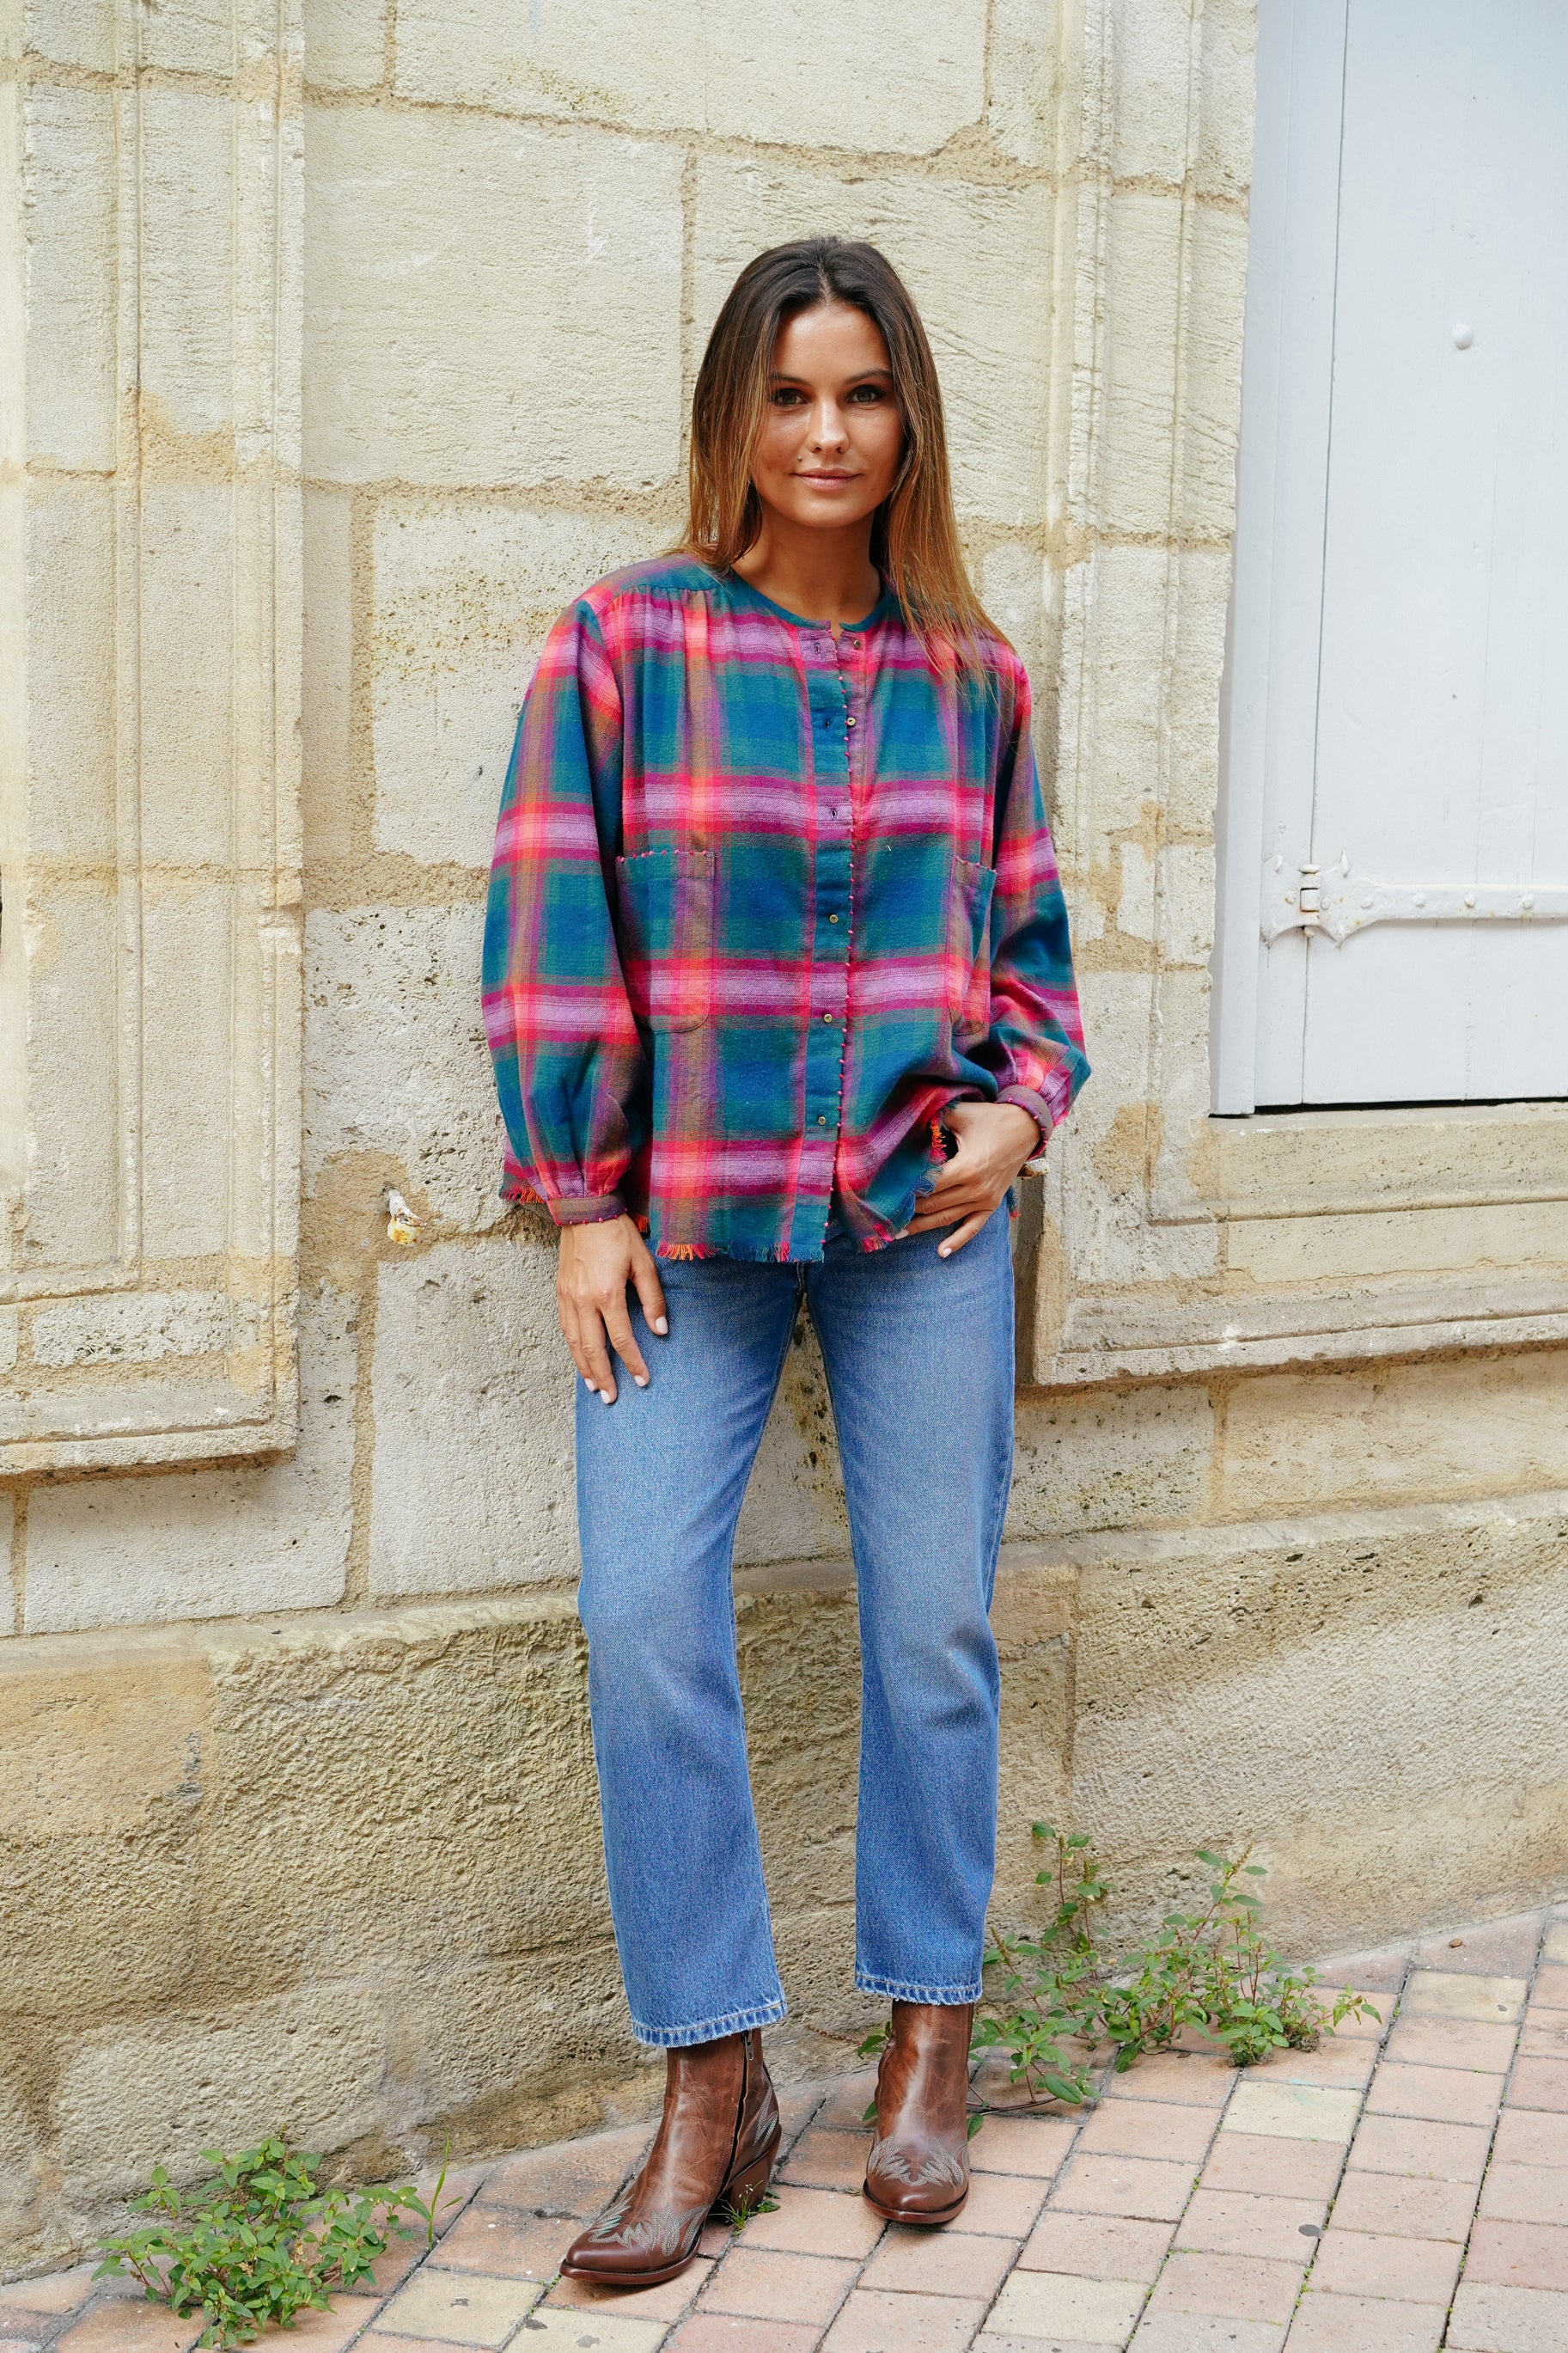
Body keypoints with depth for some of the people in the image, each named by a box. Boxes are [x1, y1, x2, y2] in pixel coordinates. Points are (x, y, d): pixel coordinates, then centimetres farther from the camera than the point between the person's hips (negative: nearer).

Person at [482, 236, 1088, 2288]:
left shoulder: (970, 676, 7)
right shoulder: (620, 643, -1)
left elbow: (1030, 929, 16)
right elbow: (551, 936, -2)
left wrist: (1024, 1100, -2)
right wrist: (582, 1198, -6)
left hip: (923, 1210, 2)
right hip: (683, 1217, -1)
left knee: (935, 1621, 5)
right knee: (645, 1616, -8)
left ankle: (930, 2045, 22)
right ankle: (715, 2084, 6)